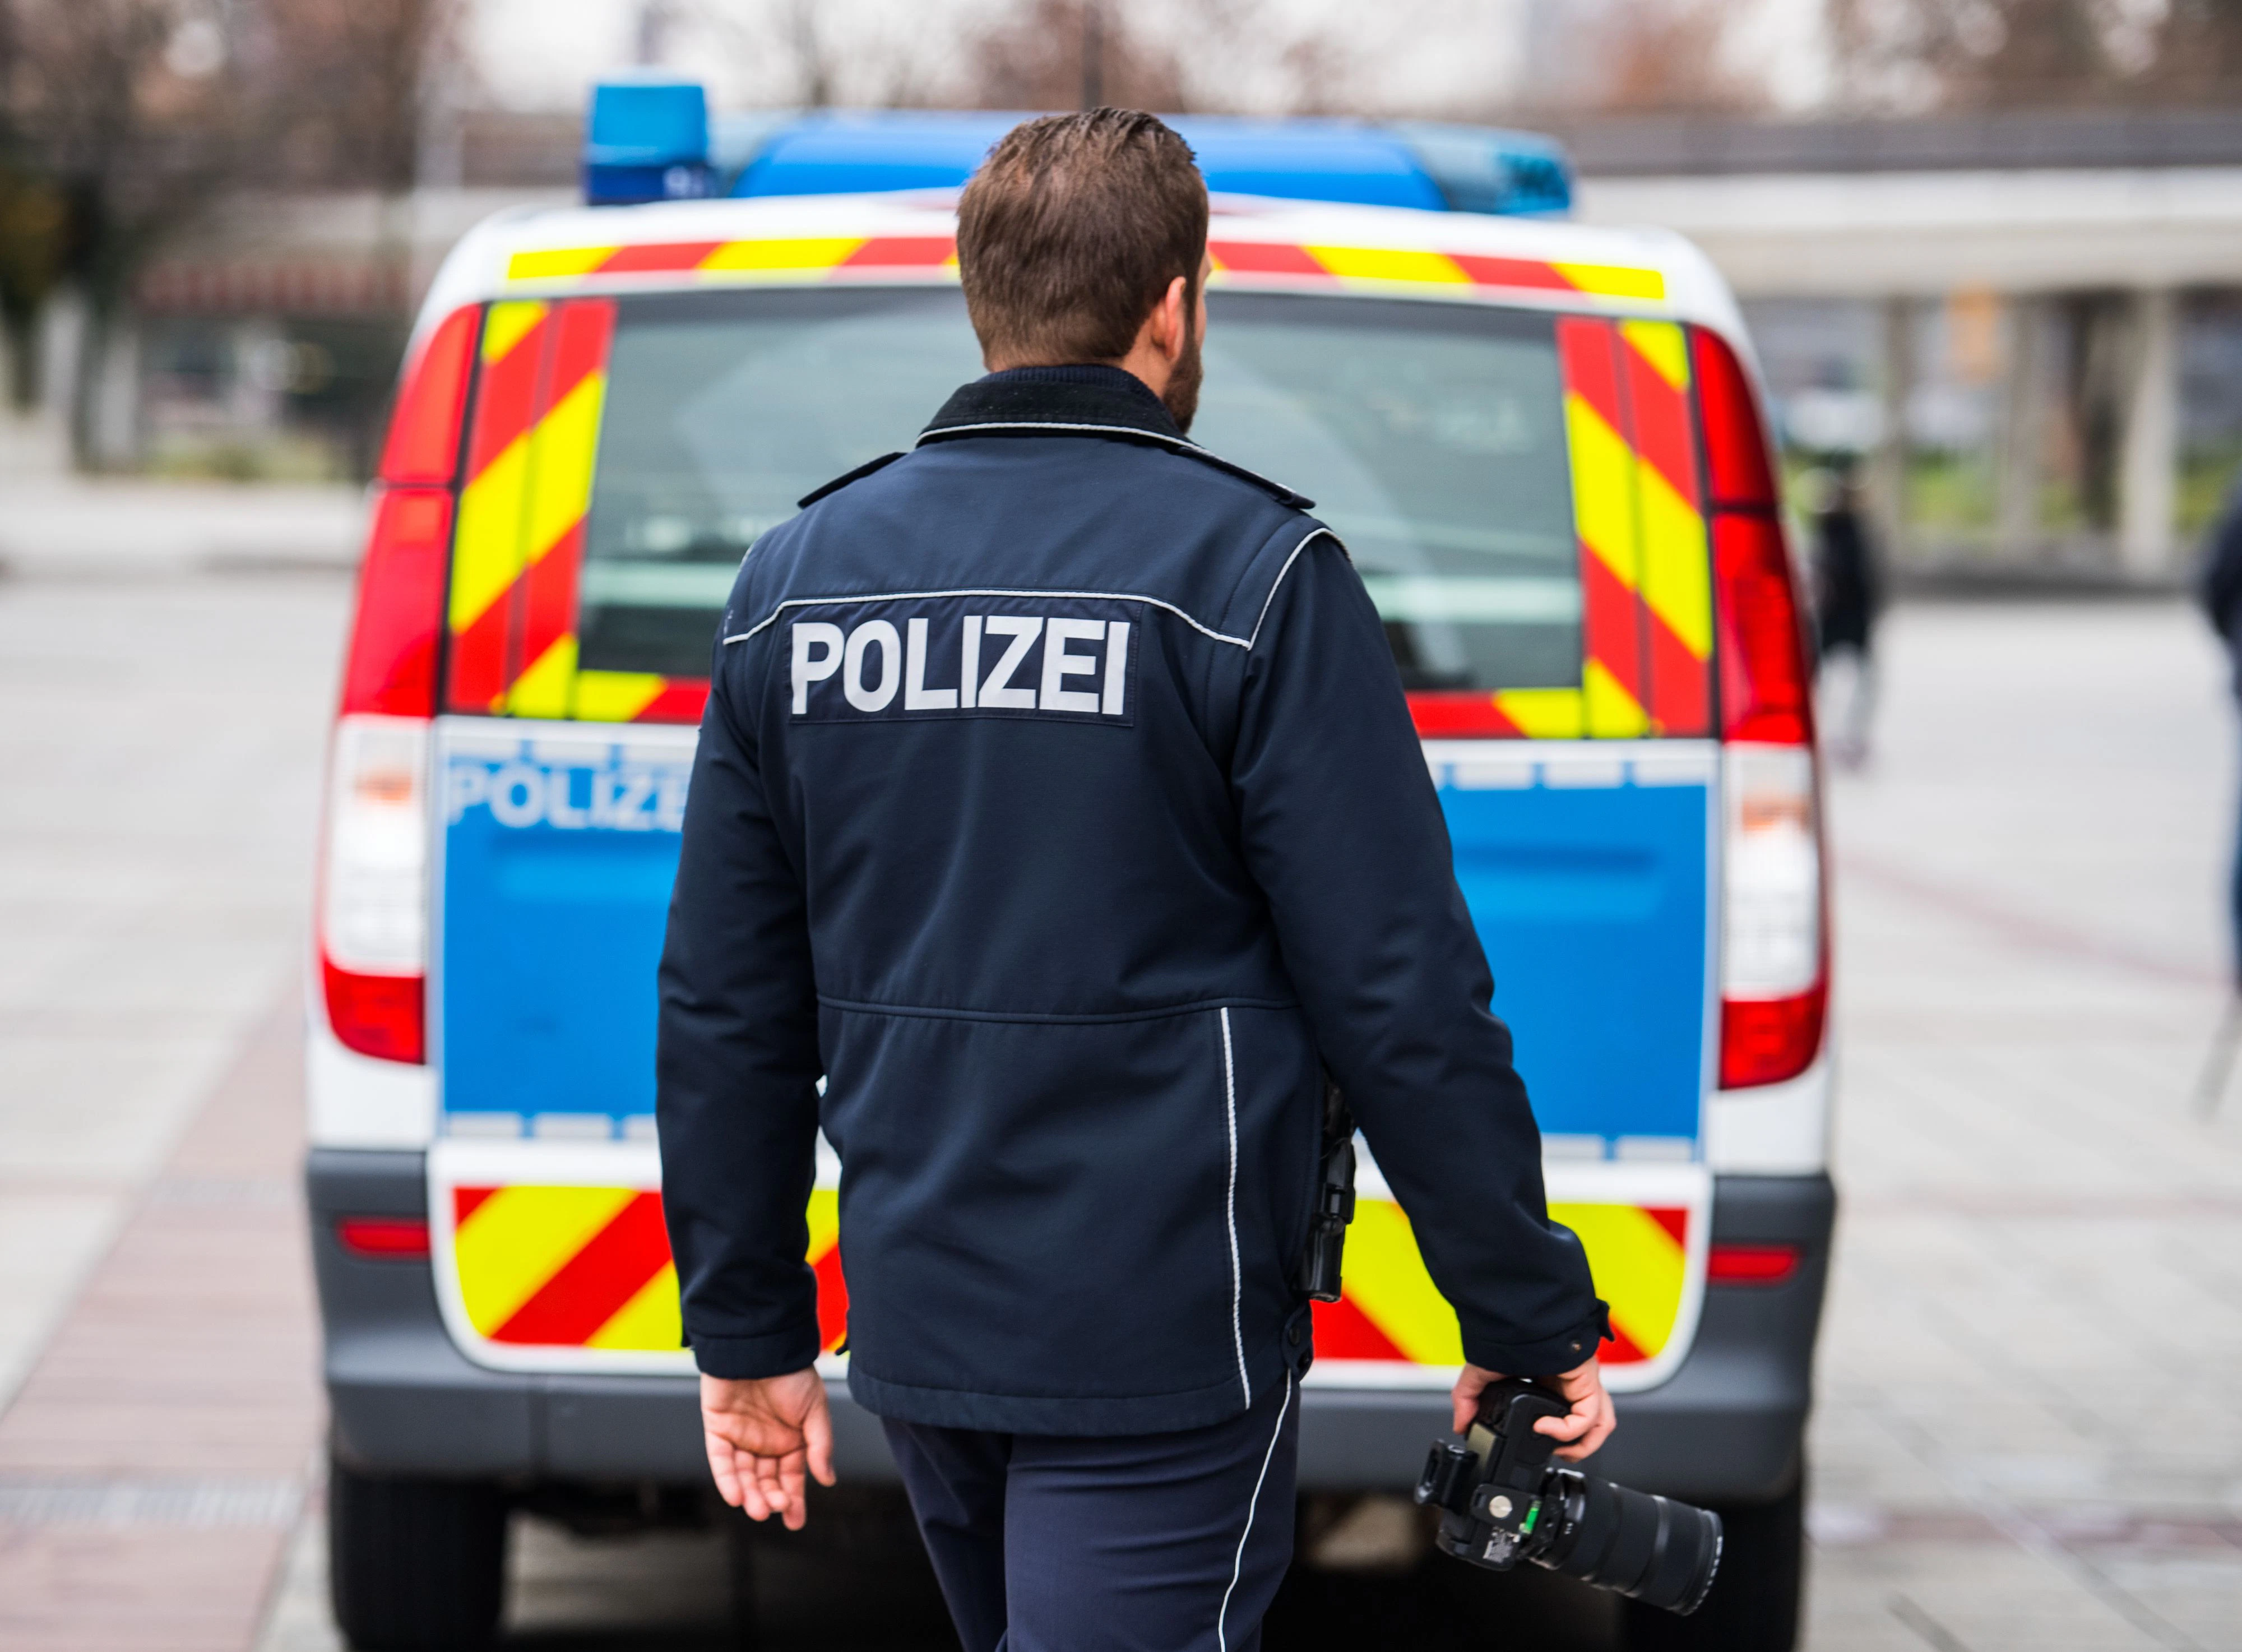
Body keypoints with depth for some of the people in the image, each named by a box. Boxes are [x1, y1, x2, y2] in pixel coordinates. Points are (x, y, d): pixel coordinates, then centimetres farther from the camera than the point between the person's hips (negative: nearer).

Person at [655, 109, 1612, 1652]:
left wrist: (749, 1332, 17)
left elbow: (722, 1007, 9)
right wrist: (1533, 1322, -4)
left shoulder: (796, 574, 7)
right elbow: (1404, 1001, -12)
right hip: (1159, 1354, -6)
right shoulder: (1252, 571, -10)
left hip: (920, 1339, 6)